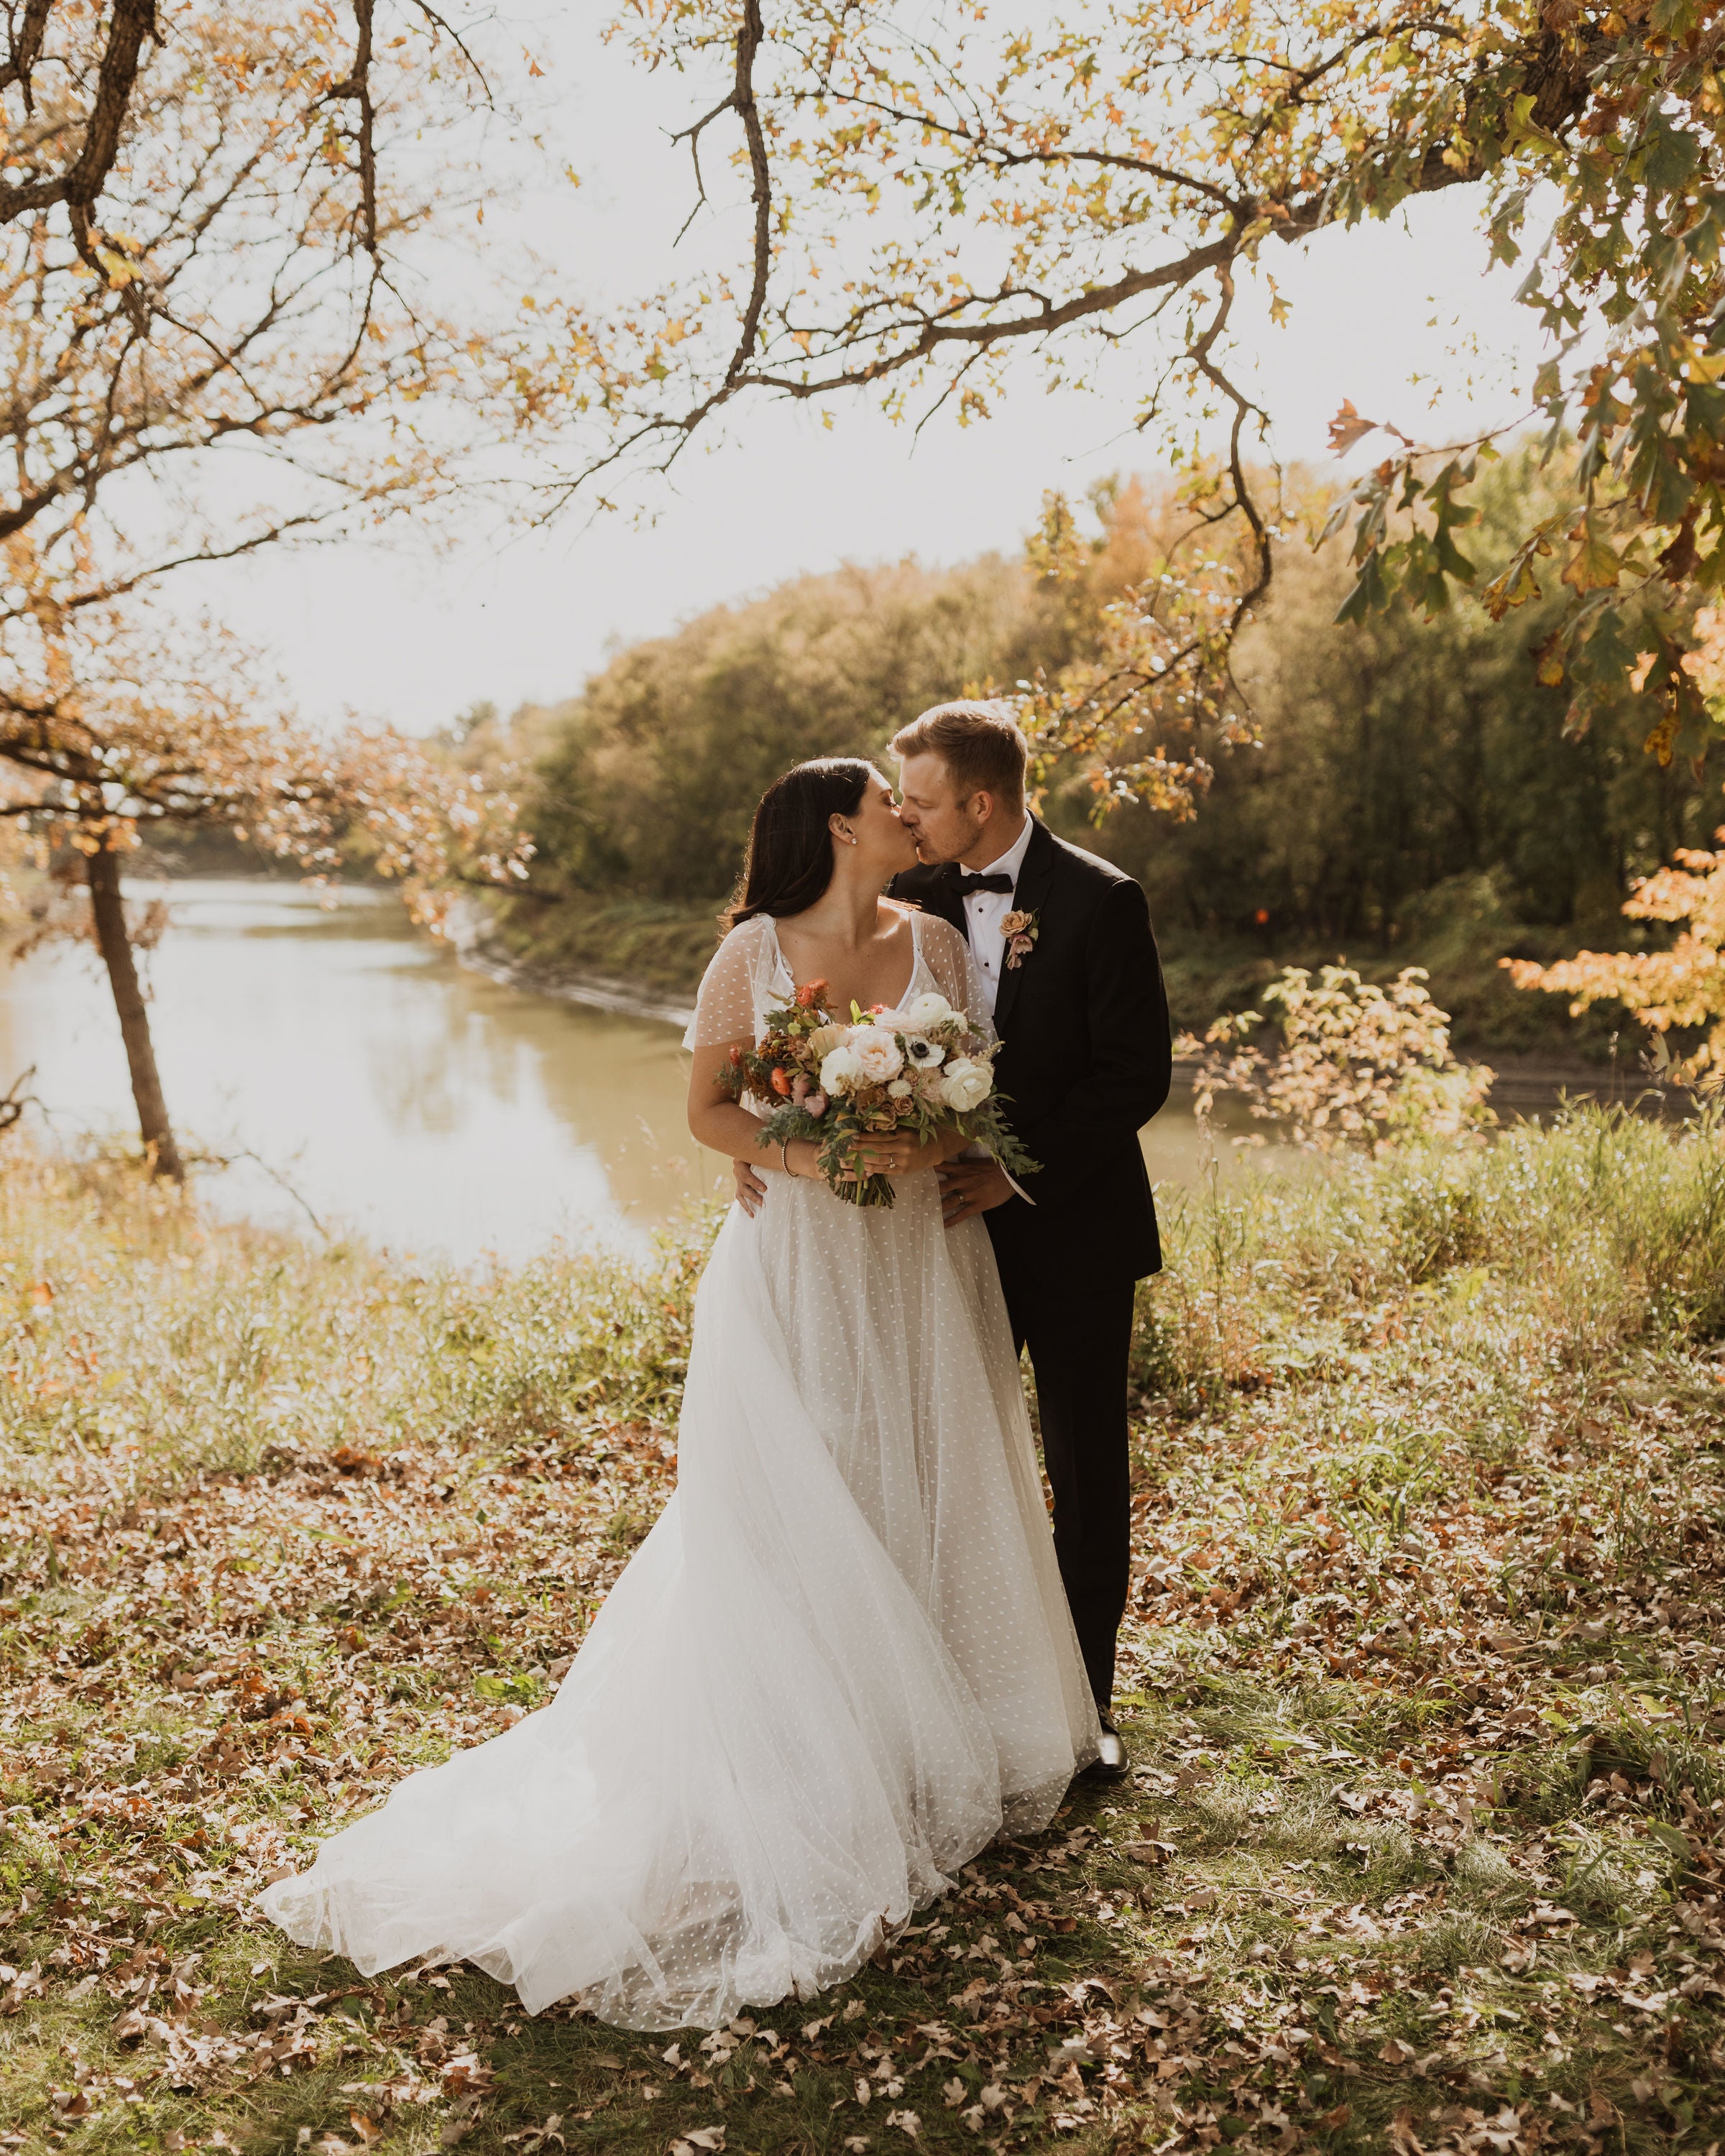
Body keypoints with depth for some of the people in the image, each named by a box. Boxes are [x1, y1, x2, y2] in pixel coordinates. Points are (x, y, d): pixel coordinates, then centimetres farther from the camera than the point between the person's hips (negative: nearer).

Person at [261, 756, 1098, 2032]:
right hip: (799, 1269, -4)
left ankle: (933, 1752, 29)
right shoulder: (754, 954, -6)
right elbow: (707, 1109, -2)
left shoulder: (937, 943, 4)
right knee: (795, 1524, 1)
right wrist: (812, 1155, -18)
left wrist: (950, 1150, -13)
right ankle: (809, 1780, 13)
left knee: (926, 1503, 12)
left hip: (922, 1268, 4)